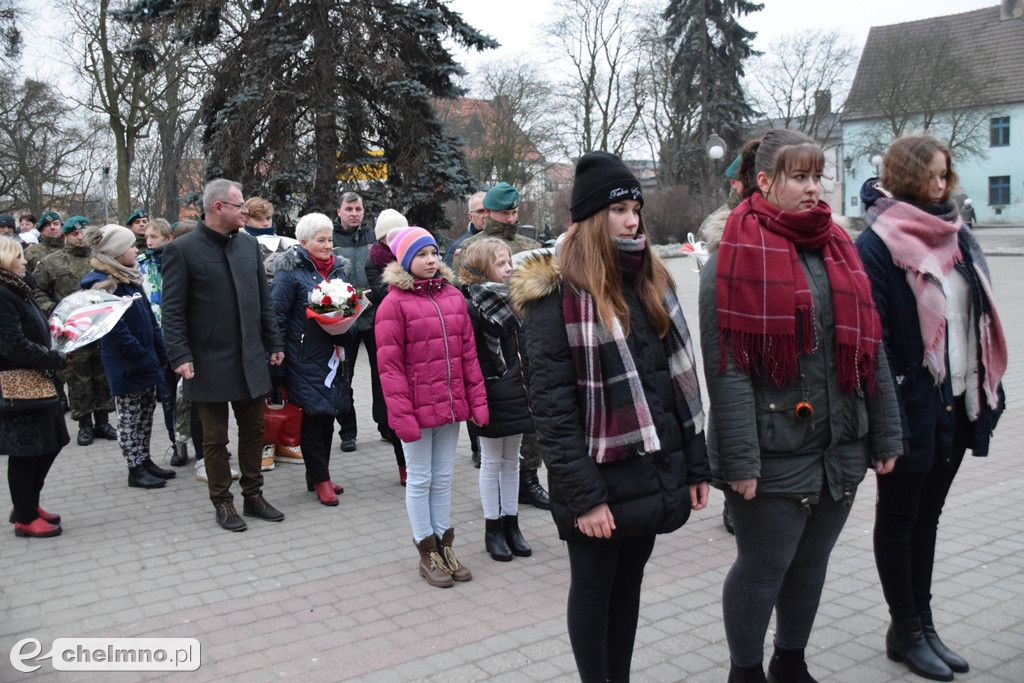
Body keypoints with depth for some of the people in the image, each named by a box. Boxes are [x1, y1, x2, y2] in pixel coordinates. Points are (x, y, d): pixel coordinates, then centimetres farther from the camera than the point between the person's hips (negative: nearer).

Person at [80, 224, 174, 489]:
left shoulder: (131, 279, 10)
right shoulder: (102, 285, -16)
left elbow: (150, 318, 12)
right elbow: (116, 329, -21)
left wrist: (161, 353, 8)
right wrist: (142, 356, -19)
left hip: (147, 362, 8)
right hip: (126, 365, -8)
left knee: (146, 412, 15)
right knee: (129, 417, 3)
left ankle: (145, 460, 27)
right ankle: (135, 470, 12)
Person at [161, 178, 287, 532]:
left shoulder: (249, 244, 8)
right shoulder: (182, 249, -8)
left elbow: (264, 299, 13)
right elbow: (173, 310, -9)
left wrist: (274, 343, 9)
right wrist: (180, 356, -17)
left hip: (251, 359, 5)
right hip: (209, 364, -5)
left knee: (253, 431, 13)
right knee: (216, 438, 7)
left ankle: (253, 495, 27)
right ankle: (223, 503, 21)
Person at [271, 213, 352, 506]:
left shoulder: (339, 268, 12)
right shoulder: (291, 271, -8)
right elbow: (277, 315, -10)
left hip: (331, 356, 7)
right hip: (305, 358, -6)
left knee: (327, 415, 10)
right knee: (313, 414, -3)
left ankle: (317, 473, 23)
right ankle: (320, 478, 8)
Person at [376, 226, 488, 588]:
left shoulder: (453, 297, 7)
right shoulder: (395, 303, -9)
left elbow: (468, 352, 9)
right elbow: (389, 365, -12)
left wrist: (477, 400, 5)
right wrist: (401, 415, -17)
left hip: (450, 406, 5)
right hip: (417, 408, -5)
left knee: (443, 478, 16)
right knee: (420, 479, 9)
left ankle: (444, 544, 29)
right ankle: (427, 552, 22)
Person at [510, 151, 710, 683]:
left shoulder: (651, 280, 9)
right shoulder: (557, 293, -12)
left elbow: (680, 375, 10)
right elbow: (551, 404, -16)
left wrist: (696, 464, 8)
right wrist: (582, 495, -18)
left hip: (654, 469, 6)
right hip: (601, 478, -6)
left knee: (629, 580, 18)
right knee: (593, 587, 10)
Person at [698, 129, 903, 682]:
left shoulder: (837, 250, 10)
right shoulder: (737, 256, -10)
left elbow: (869, 349, 12)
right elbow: (726, 366, -16)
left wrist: (884, 435, 10)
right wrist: (738, 460, -20)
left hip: (839, 447, 7)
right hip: (773, 453, -6)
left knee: (811, 563, 19)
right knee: (762, 568, 7)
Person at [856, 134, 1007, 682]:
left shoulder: (956, 236, 9)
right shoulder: (878, 245, -12)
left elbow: (981, 318, 14)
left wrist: (989, 390, 11)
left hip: (956, 405, 7)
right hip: (910, 409, -7)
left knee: (928, 514, 17)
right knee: (900, 517, 9)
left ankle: (922, 623, 31)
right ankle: (905, 630, 24)